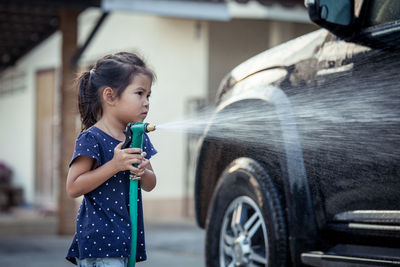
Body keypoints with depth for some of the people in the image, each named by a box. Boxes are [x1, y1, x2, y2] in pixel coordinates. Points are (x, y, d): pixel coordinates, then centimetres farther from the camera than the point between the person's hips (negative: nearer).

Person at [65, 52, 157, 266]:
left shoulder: (140, 138, 11)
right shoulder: (91, 139, -11)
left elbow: (150, 185, 18)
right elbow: (73, 188, -16)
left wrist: (143, 172, -7)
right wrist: (114, 166, -21)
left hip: (127, 235, 8)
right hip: (98, 236, -8)